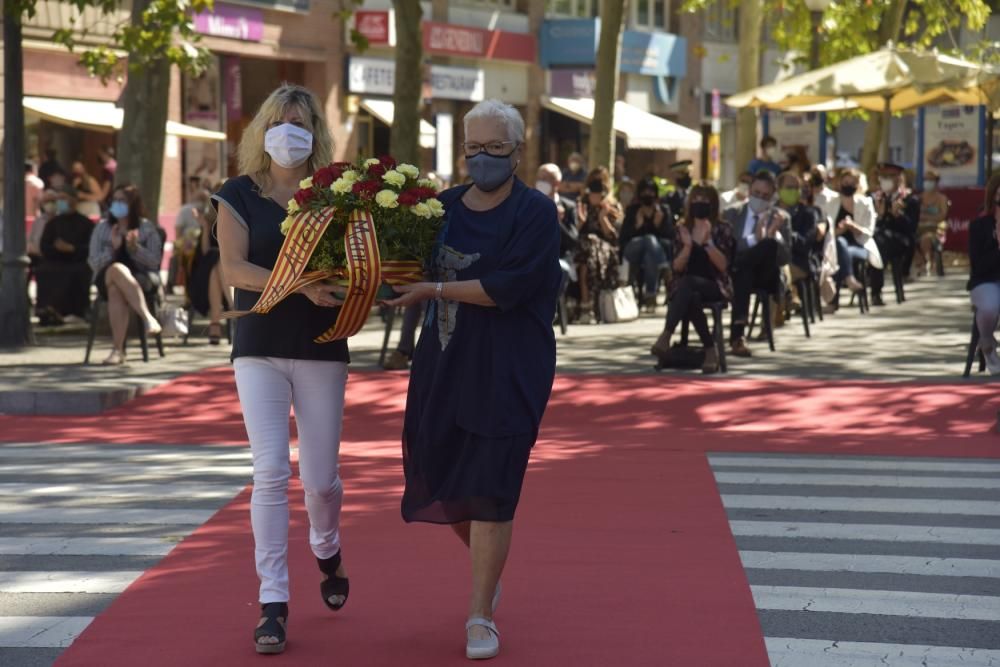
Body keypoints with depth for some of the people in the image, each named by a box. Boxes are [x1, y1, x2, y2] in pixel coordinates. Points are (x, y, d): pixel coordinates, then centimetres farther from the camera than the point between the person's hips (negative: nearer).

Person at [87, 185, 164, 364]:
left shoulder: (147, 228, 12)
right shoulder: (102, 227, 16)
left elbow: (155, 261, 2)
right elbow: (93, 263, 7)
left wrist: (135, 248, -14)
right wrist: (113, 248, -9)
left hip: (141, 279, -1)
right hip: (106, 278, 1)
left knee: (116, 289, -37)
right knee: (116, 269, -38)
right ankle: (147, 316, -45)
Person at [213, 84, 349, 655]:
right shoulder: (240, 195, 2)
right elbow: (233, 267, -12)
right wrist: (301, 286, -26)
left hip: (323, 350, 1)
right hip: (260, 347, -1)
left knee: (321, 477, 3)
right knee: (271, 472, -9)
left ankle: (327, 550, 37)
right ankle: (274, 602, -3)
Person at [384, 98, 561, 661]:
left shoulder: (536, 213, -8)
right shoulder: (444, 207, 8)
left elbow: (511, 286, -19)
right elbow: (414, 268, 15)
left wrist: (435, 290, -19)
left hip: (508, 371, -5)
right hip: (444, 363, 5)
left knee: (489, 490, -7)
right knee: (438, 479, 9)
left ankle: (482, 616, 2)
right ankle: (489, 568, 38)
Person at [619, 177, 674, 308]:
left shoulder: (664, 211, 4)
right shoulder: (632, 211, 4)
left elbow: (670, 237, -3)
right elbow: (623, 239, -4)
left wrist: (659, 225, -19)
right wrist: (637, 226, -18)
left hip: (661, 250, 1)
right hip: (633, 251, -1)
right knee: (649, 239, -34)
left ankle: (650, 293, -35)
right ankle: (664, 269, -41)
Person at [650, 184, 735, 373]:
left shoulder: (722, 229, 4)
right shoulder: (683, 228, 11)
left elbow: (723, 265, -7)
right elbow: (677, 267, 3)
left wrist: (707, 242, -19)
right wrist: (687, 246, -14)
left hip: (715, 286, -2)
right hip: (686, 288, 2)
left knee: (687, 283, -38)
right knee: (691, 298, -38)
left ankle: (666, 335, -48)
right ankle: (710, 349, -36)